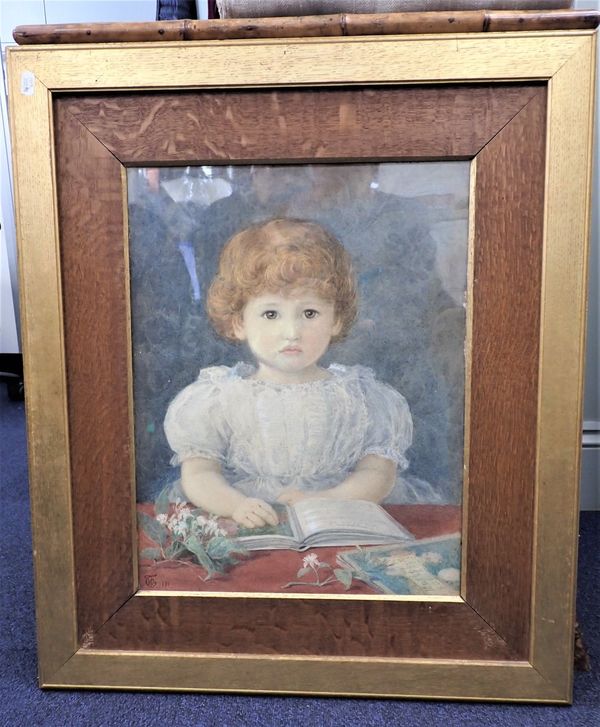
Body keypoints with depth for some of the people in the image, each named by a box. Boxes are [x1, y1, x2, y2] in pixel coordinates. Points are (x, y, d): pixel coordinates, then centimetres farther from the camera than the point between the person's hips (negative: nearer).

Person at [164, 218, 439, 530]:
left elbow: (379, 473, -3)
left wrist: (324, 501, -20)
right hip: (247, 531, -1)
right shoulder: (219, 400, 0)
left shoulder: (358, 398, 0)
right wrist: (236, 505, -25)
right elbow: (197, 474, -5)